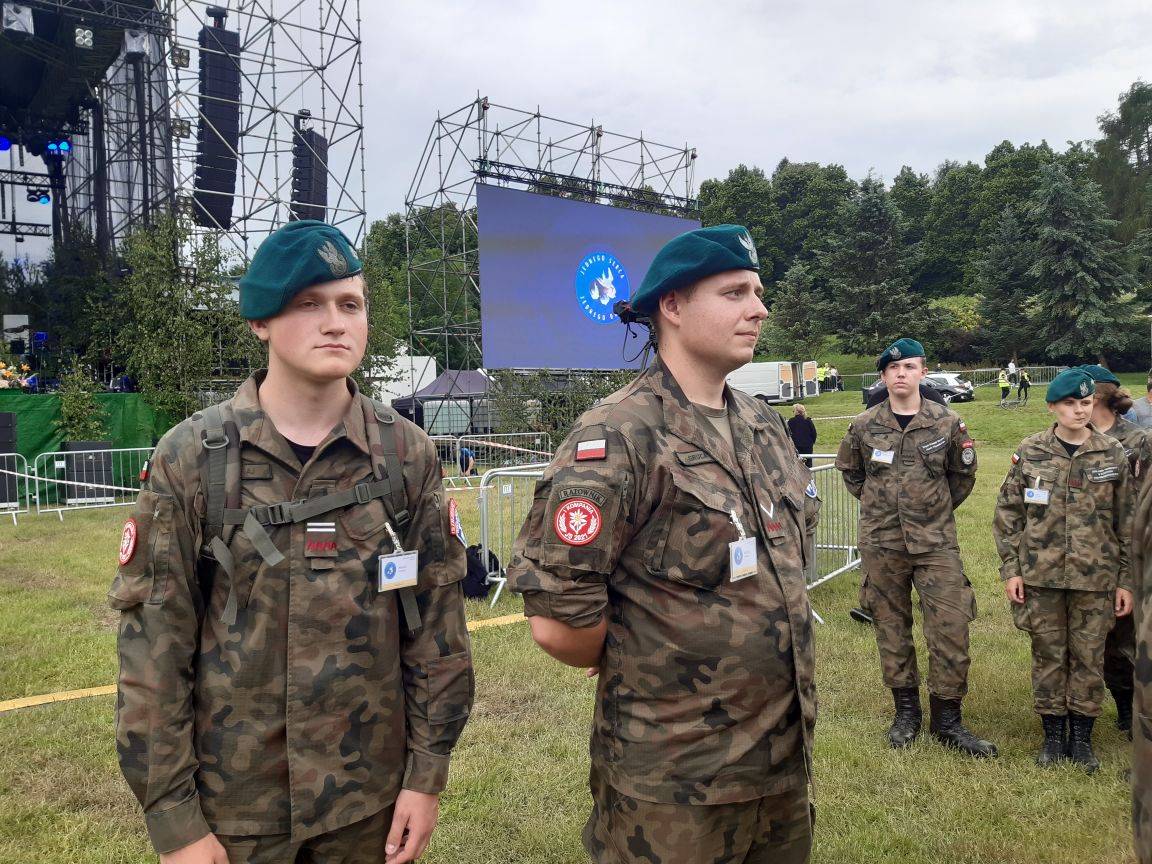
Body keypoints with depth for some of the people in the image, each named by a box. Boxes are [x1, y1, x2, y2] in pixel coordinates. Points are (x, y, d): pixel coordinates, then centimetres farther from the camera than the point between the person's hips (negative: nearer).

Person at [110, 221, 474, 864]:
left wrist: (428, 773, -2)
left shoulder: (408, 454, -5)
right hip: (232, 800, -1)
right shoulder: (191, 456, -9)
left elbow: (438, 623, -2)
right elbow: (152, 640, -7)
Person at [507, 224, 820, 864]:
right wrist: (640, 670, -6)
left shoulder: (764, 425, 6)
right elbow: (557, 621, -23)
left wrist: (759, 656, 11)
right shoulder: (616, 438, -20)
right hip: (673, 783, -7)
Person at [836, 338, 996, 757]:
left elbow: (964, 474, 12)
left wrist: (938, 509, 10)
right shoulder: (863, 426, 0)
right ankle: (906, 710, 26)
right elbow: (849, 470, 16)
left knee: (951, 629, -3)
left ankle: (947, 718, 14)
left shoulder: (947, 423, -1)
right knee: (891, 628, 9)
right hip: (881, 543, 1)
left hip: (936, 542, -1)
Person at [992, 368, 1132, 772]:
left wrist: (1126, 580, 2)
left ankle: (1081, 736, 26)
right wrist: (1010, 568, -2)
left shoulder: (1113, 454, -1)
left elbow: (1126, 520, 3)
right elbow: (1007, 512, 2)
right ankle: (1053, 734, 25)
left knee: (1089, 657, 9)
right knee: (1048, 656, 10)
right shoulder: (1030, 452, -2)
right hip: (1041, 574, 0)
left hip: (1095, 577, 0)